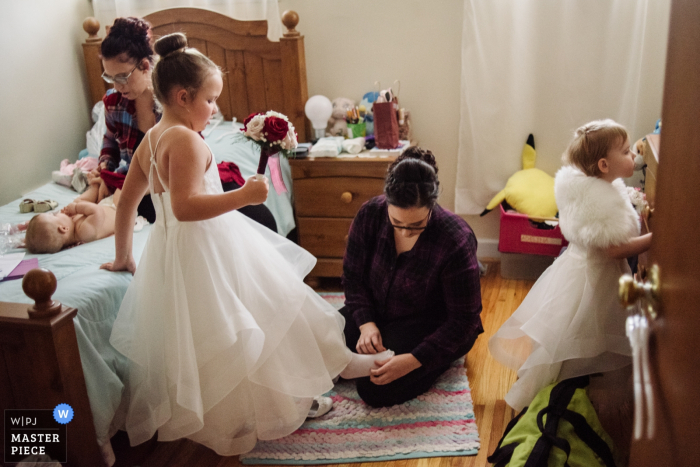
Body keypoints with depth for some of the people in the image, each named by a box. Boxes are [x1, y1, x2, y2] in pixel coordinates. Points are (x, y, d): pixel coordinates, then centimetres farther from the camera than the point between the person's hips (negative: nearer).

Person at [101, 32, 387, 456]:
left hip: (172, 247, 9)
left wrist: (123, 257, 23)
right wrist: (243, 195, -30)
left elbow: (126, 202, 15)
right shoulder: (186, 140, -19)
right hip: (206, 250, -9)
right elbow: (185, 206, -29)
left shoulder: (151, 139, 9)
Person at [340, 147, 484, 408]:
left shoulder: (456, 241, -28)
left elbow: (463, 320, -21)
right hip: (377, 314, 5)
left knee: (376, 390, -20)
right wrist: (365, 322, -20)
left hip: (433, 327, -4)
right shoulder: (370, 214, -16)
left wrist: (414, 360, -30)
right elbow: (353, 276, -3)